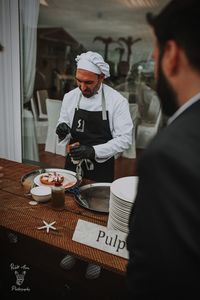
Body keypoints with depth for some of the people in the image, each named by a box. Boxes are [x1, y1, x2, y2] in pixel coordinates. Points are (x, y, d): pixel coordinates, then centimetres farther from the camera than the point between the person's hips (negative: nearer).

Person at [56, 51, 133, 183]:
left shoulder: (118, 101, -13)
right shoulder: (69, 97, -2)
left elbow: (125, 139, -15)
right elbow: (65, 136, 7)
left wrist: (93, 151, -25)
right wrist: (63, 131, -16)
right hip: (73, 167, 3)